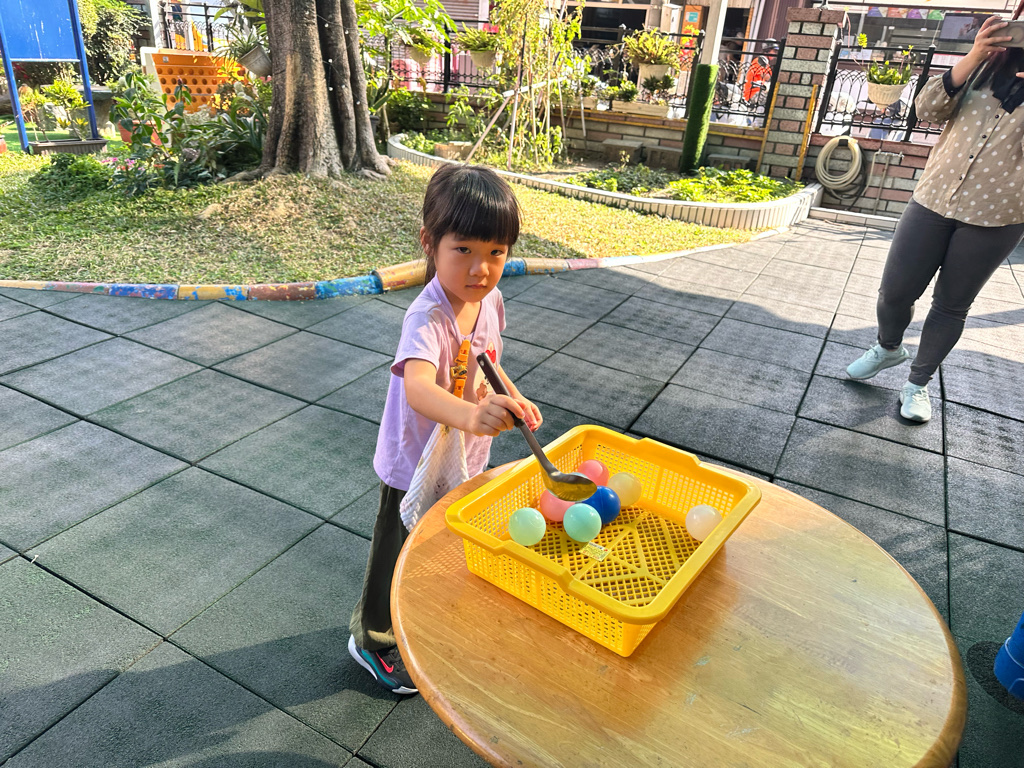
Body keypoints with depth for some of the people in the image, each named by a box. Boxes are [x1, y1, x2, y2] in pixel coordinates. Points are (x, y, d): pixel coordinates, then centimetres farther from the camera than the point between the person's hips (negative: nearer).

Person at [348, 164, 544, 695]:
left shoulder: (490, 301, -8)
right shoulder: (428, 319, -33)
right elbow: (417, 386, -53)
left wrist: (514, 400, 1)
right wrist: (468, 414, -71)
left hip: (466, 460, 7)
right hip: (417, 467, -7)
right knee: (402, 556, 15)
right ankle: (372, 637, 43)